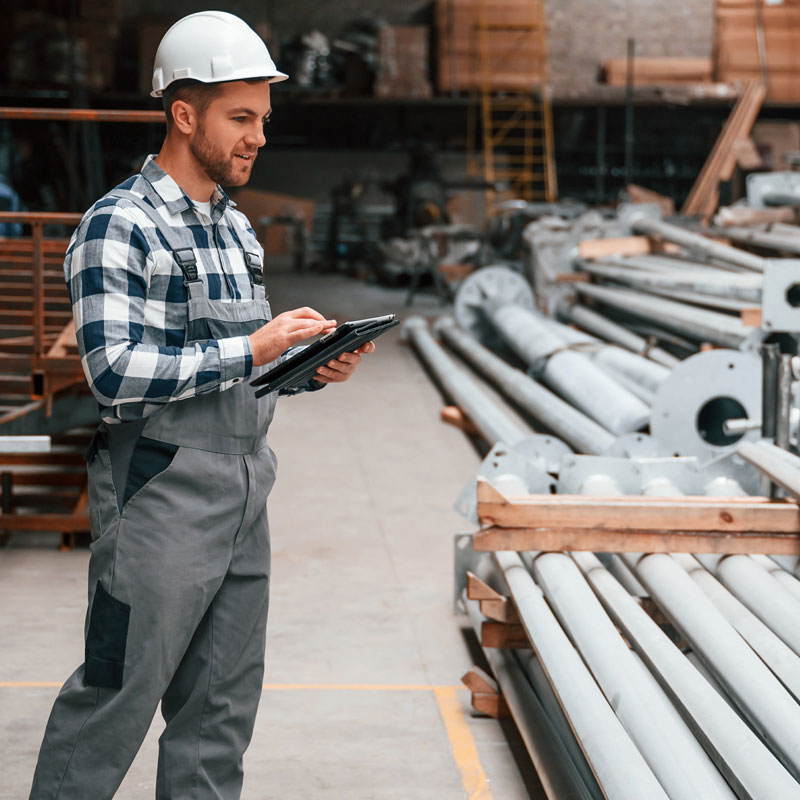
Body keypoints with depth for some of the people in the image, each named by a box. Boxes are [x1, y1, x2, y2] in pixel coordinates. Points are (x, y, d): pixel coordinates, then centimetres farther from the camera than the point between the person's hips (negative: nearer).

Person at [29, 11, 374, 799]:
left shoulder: (236, 227, 15)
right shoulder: (118, 225, -11)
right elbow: (116, 375, -20)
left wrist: (309, 370, 2)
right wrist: (251, 350, -21)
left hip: (242, 495, 8)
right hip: (161, 494, -8)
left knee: (221, 704, 11)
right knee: (117, 694, -2)